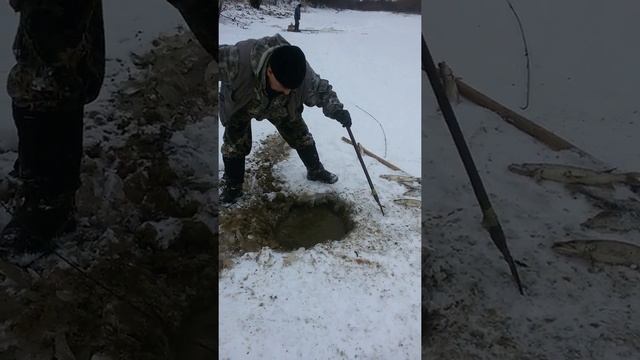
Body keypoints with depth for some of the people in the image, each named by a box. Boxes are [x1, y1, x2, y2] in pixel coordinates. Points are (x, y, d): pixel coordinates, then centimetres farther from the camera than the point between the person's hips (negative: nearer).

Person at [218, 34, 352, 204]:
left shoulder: (301, 72, -37)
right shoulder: (238, 58, -48)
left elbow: (322, 90, -20)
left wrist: (337, 110, -37)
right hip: (239, 103, -2)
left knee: (301, 136, 7)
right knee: (236, 144, -4)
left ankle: (316, 171, 32)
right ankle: (233, 185, 21)